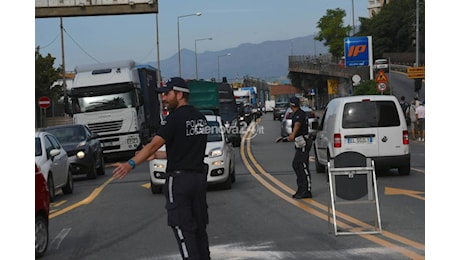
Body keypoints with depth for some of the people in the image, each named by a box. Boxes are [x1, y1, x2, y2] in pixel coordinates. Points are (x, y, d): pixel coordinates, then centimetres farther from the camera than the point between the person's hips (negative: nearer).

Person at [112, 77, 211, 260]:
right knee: (199, 229, 13)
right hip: (199, 177, 8)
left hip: (179, 179, -8)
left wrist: (130, 164, -28)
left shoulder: (175, 118, -13)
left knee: (183, 230, -4)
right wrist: (158, 155, 23)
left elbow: (154, 145, -23)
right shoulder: (201, 118, 12)